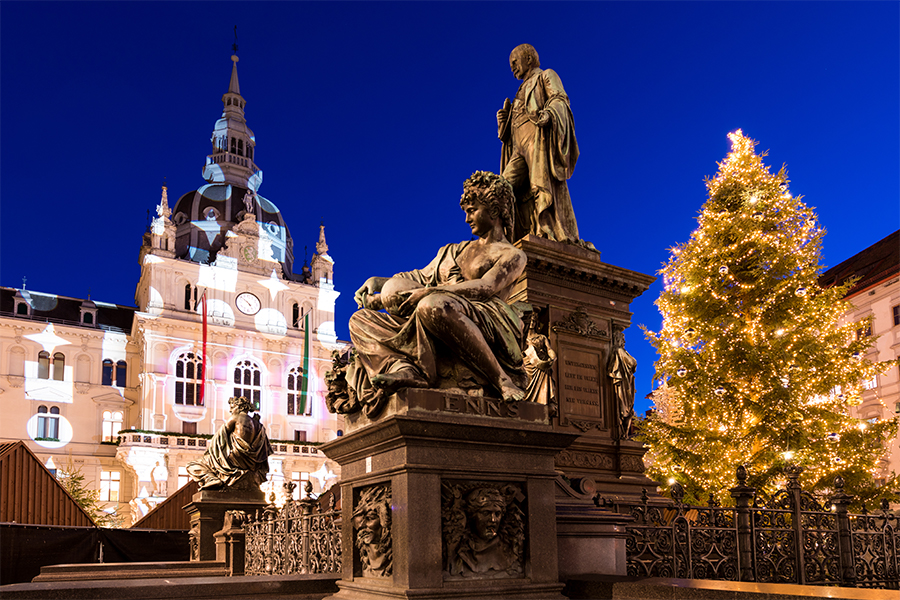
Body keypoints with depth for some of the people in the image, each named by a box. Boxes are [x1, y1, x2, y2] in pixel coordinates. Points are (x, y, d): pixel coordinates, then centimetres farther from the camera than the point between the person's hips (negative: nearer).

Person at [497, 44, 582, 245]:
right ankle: (508, 239, -20)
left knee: (542, 185, -23)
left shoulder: (546, 76, 18)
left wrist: (547, 114, -22)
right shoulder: (523, 91, 38)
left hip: (539, 138, -7)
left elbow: (560, 99, -1)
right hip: (519, 146, 8)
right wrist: (504, 121, 10)